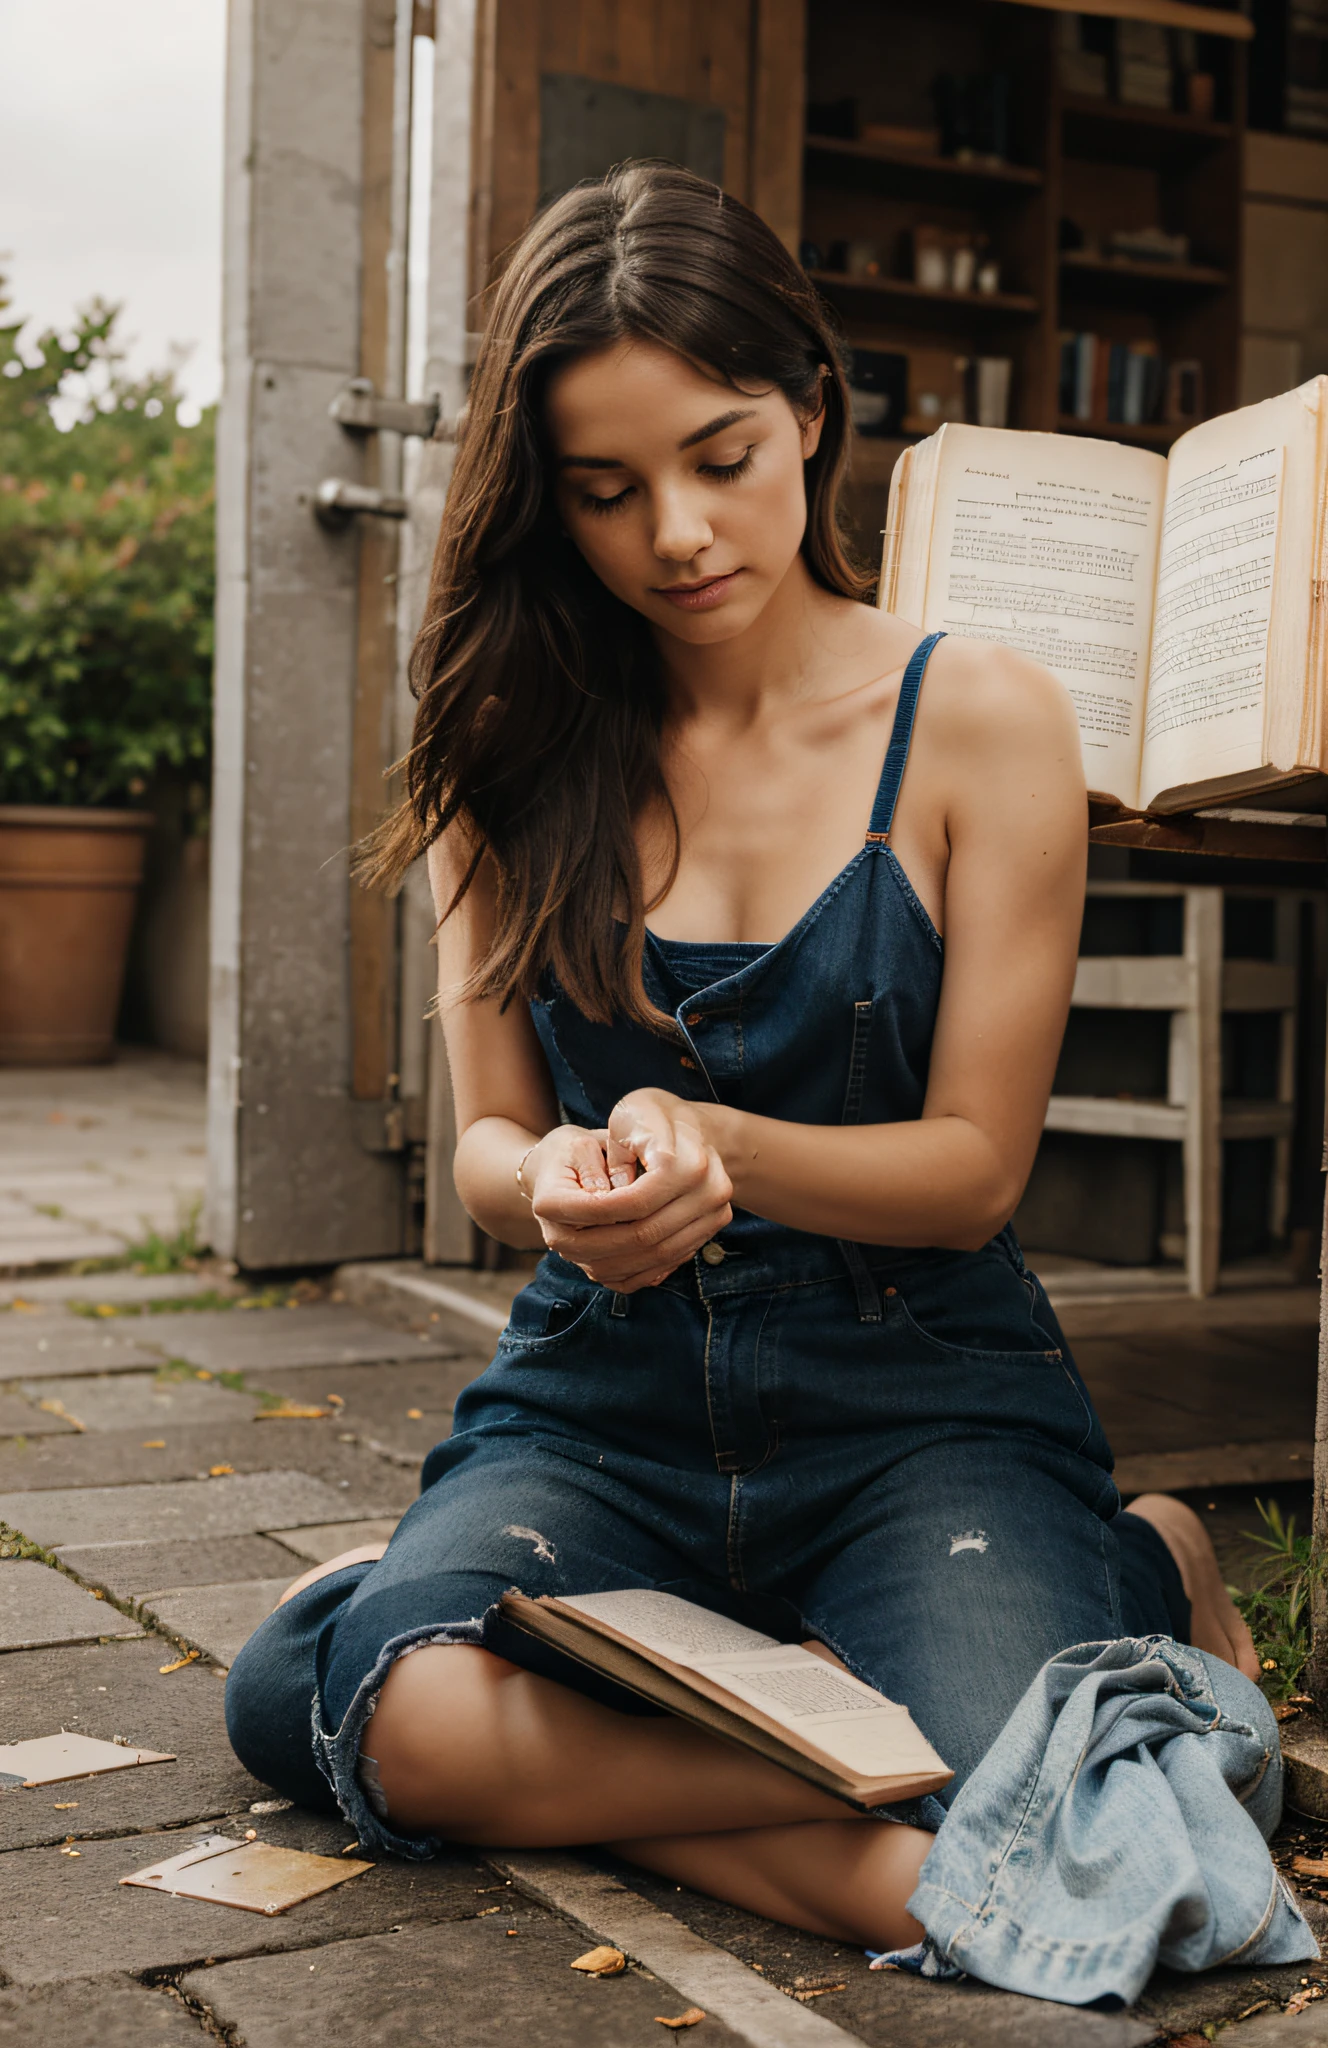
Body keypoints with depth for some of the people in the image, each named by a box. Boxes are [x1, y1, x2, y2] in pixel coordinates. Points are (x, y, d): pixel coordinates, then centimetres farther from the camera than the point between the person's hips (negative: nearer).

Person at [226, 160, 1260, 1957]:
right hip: (604, 1391, 1)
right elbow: (489, 1139, 5)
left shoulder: (983, 722, -2)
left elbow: (974, 1168, -3)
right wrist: (562, 1184, -21)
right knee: (401, 1713, -29)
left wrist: (716, 1145, -23)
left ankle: (1138, 1578, 5)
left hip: (920, 1392, -1)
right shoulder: (515, 750, 5)